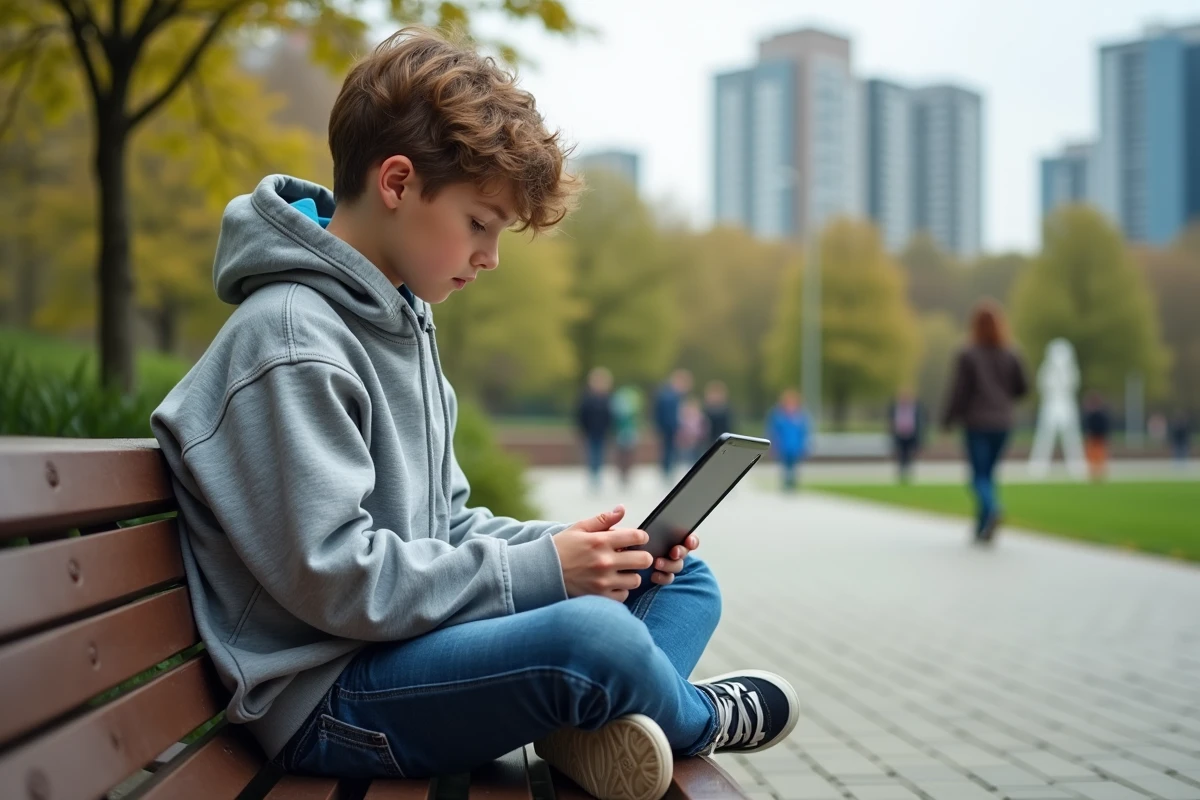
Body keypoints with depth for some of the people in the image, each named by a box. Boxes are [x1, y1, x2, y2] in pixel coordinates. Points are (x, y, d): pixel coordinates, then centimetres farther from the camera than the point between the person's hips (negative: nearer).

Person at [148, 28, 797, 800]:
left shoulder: (404, 318, 14)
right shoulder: (289, 339, -17)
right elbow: (333, 577, -23)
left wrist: (573, 544, 0)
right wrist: (542, 568, -18)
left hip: (417, 636, 10)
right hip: (329, 698, -10)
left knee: (685, 581, 13)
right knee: (594, 635, -33)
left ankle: (604, 721, -16)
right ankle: (697, 717, 2)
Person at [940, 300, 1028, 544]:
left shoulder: (967, 355, -9)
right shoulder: (1010, 356, 2)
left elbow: (958, 390, -10)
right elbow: (1022, 387, 6)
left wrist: (947, 420, 0)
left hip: (976, 422, -4)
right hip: (1002, 423, 4)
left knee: (979, 475, -2)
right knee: (988, 473, 13)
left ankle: (993, 508, -31)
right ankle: (982, 529, 14)